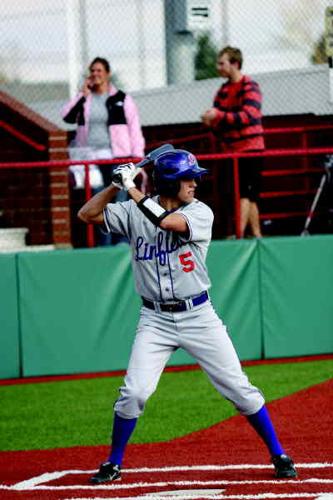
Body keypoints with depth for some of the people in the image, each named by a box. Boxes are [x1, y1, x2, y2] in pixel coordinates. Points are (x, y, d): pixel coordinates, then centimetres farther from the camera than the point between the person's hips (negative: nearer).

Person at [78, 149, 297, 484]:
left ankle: (278, 454, 13)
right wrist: (117, 185, -12)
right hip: (155, 319, 1)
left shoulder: (200, 213, -7)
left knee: (239, 389, 0)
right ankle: (113, 464, 7)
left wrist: (132, 188, -17)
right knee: (135, 392, -11)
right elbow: (87, 214, -2)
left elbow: (167, 221, -25)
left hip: (198, 315, 0)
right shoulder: (134, 212, 0)